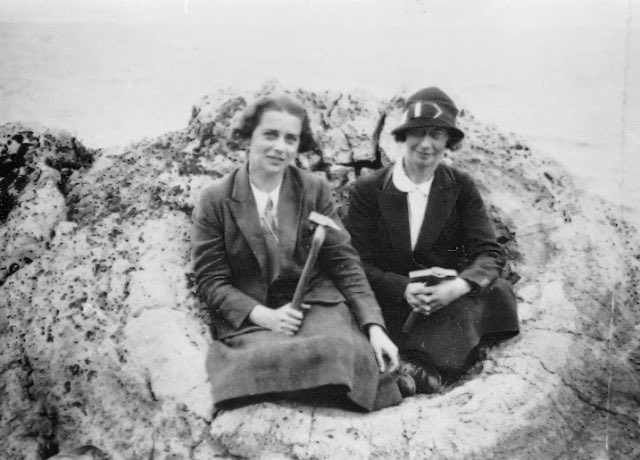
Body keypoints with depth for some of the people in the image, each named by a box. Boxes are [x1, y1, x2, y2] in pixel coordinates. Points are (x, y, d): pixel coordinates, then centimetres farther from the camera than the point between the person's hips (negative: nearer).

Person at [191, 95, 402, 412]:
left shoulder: (315, 190, 5)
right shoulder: (215, 200, 0)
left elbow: (345, 263, 3)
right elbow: (211, 281, -1)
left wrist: (375, 328, -10)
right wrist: (263, 315, -18)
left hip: (316, 302, 1)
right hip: (250, 316, -1)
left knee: (345, 352, -31)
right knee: (271, 359, -34)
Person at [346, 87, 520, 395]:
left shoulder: (462, 187, 4)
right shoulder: (367, 190, 0)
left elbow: (490, 253, -5)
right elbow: (357, 264, -4)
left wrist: (458, 286, -27)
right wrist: (405, 289, -22)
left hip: (446, 298, 3)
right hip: (391, 306, -2)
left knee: (496, 292, -28)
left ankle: (424, 366, -31)